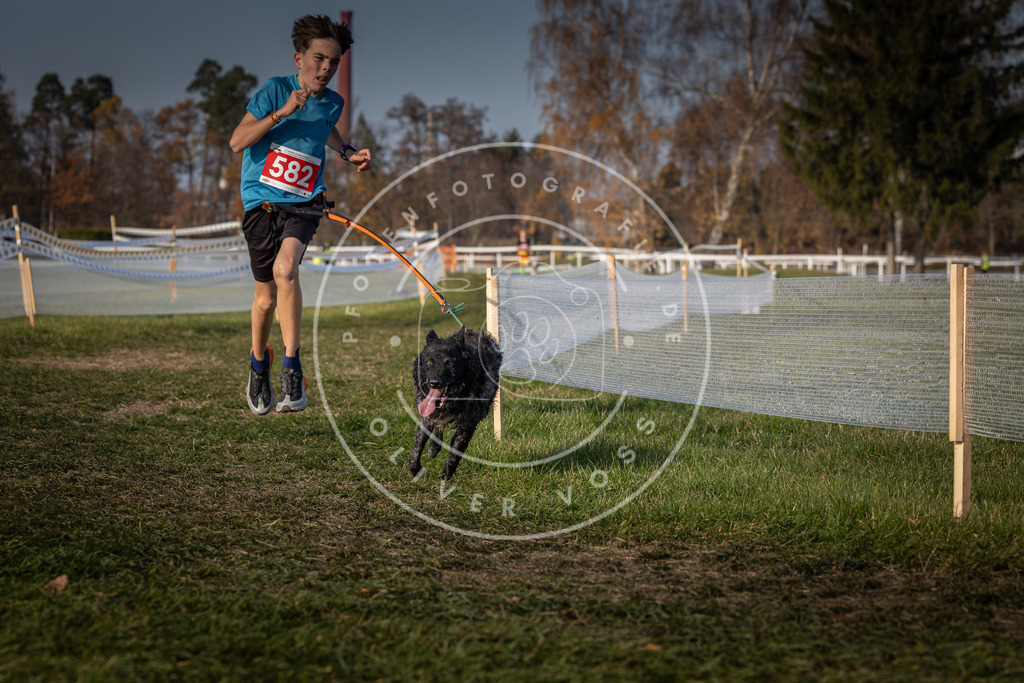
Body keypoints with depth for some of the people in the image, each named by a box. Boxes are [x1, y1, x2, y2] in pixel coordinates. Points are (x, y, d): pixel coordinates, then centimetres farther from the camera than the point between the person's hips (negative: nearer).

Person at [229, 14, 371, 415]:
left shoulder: (333, 104, 6)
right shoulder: (275, 90, -7)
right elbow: (237, 142, -14)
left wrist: (347, 152, 13)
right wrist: (282, 112, -22)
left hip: (303, 203, 1)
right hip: (261, 202, -1)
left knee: (285, 268, -29)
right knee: (266, 297, 7)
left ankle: (292, 370, -27)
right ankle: (259, 364, 36)